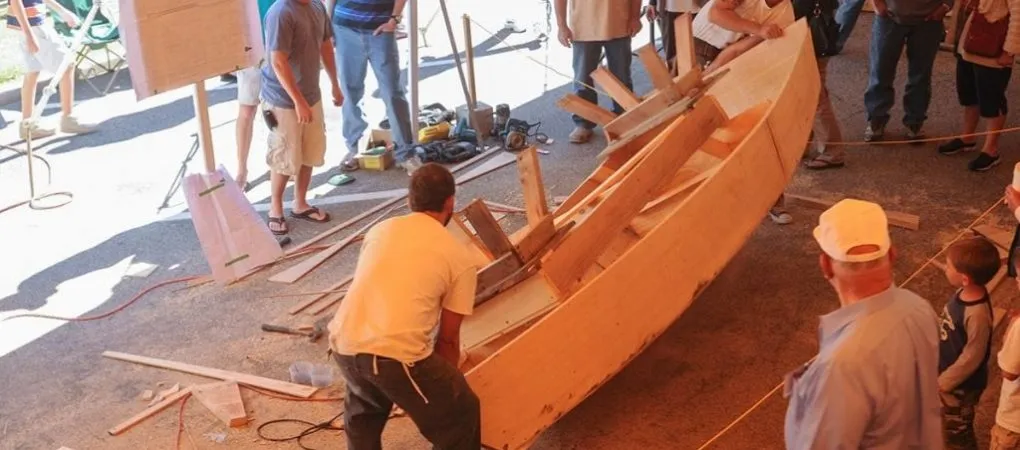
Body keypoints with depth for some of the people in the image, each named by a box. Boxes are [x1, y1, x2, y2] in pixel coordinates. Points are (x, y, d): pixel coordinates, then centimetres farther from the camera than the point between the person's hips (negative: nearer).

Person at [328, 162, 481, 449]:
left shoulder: (381, 229, 22)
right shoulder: (459, 258, 8)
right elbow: (448, 337, 13)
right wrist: (444, 383, 31)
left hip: (343, 343, 6)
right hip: (396, 353, -5)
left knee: (362, 409, 37)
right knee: (460, 418, 17)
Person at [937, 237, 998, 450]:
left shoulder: (977, 314, -37)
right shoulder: (964, 293, -11)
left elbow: (971, 358, -27)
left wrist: (944, 383, -16)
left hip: (961, 384, -8)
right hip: (946, 371, 8)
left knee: (957, 432, 16)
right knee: (945, 423, 31)